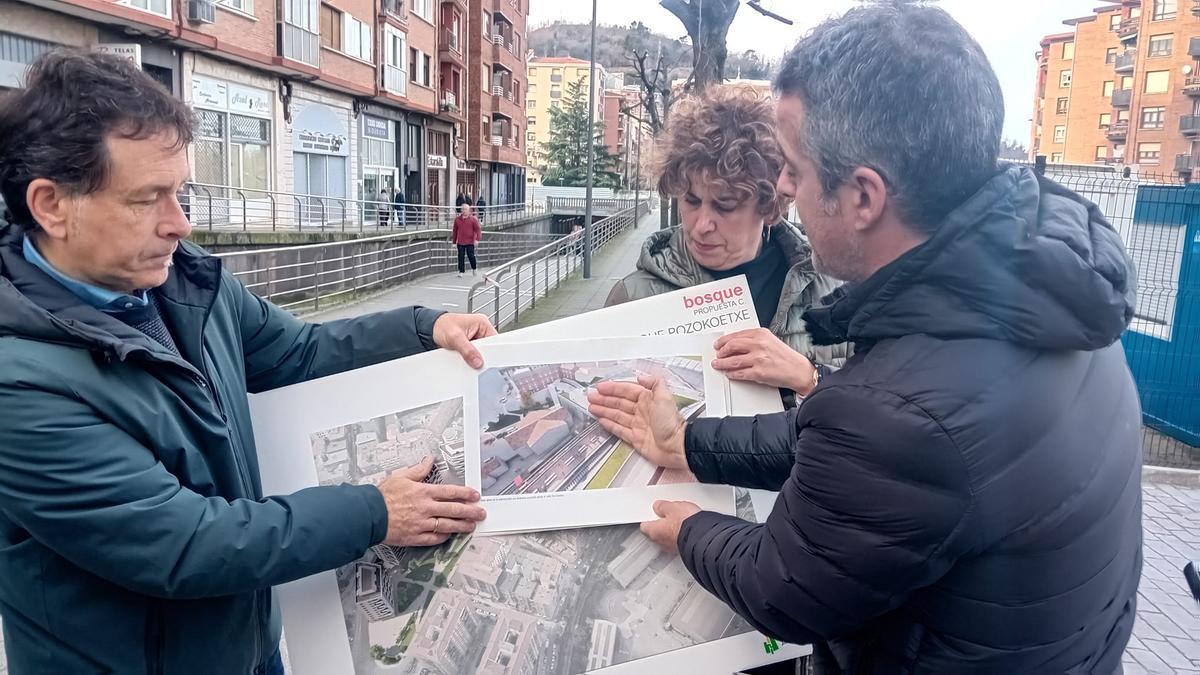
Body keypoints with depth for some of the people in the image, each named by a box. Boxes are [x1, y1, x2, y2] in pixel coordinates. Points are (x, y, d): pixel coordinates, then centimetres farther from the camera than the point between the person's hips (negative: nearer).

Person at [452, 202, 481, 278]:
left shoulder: (473, 219, -3)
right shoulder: (457, 219, 6)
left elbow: (478, 229, -6)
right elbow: (455, 231, 12)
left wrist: (477, 239, -18)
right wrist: (454, 241, 12)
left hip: (470, 242, -2)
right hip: (460, 242, 2)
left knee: (471, 256, 2)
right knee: (461, 257, 1)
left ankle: (474, 269, 27)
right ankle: (461, 272, 8)